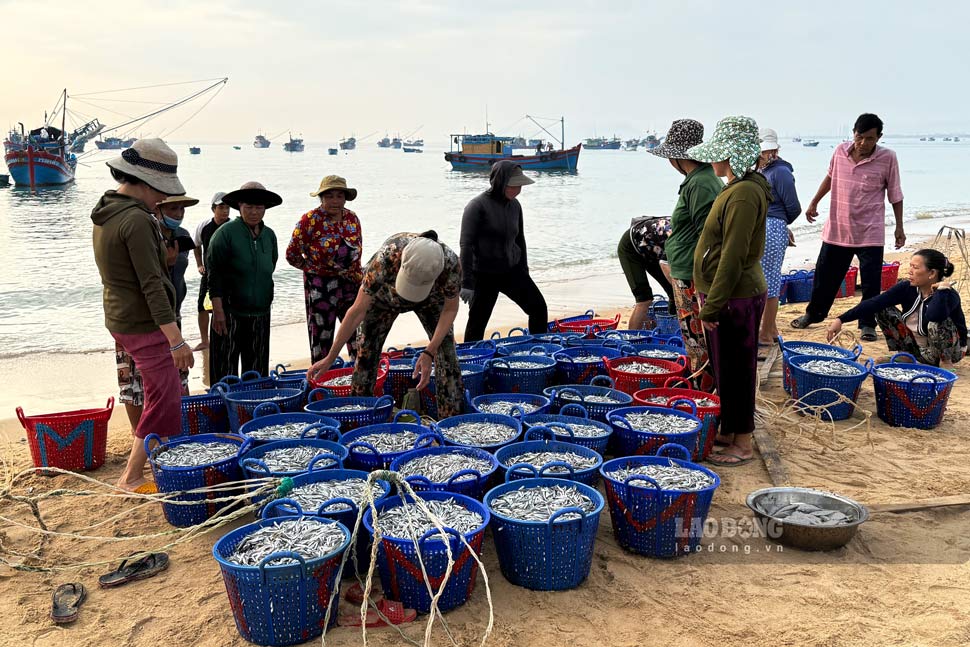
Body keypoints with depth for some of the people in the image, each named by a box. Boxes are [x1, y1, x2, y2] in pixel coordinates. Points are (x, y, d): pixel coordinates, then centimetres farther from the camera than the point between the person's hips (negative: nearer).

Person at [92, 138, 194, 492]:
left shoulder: (104, 214, 11)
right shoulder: (137, 220, -20)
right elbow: (152, 285, -24)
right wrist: (176, 340, -24)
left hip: (120, 319, 10)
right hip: (145, 325, -10)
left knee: (162, 392, 20)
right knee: (164, 401, -3)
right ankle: (132, 478, 5)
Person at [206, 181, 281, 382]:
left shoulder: (269, 235, 9)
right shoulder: (226, 232, -8)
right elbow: (214, 273, -11)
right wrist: (218, 309, -16)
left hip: (260, 313, 5)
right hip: (230, 311, -5)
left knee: (257, 370, 11)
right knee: (225, 367, -2)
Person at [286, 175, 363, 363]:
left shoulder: (352, 218, 5)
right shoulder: (310, 219, -10)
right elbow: (292, 255, -7)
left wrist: (355, 274, 11)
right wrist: (316, 268, -1)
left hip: (350, 284, 5)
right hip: (320, 287, -4)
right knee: (321, 336, 5)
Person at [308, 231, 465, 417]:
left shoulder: (450, 263, -40)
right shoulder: (385, 258, -42)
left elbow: (450, 309, -22)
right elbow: (358, 311, -34)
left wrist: (429, 353, -32)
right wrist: (330, 359, -31)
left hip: (430, 297, 1)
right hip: (386, 294, 0)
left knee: (445, 348, -12)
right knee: (366, 351, -8)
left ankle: (451, 417, 0)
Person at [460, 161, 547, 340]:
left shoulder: (514, 205, 4)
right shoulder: (477, 206, -15)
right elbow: (466, 245, -17)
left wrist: (524, 270, 21)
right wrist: (466, 283, -20)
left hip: (512, 271, 6)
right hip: (484, 275, -6)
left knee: (538, 307, 1)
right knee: (477, 322, 3)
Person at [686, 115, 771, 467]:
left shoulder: (743, 194, -20)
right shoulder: (738, 188, 12)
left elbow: (733, 257, -23)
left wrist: (713, 305, -20)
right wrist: (711, 301, 19)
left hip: (735, 298, -10)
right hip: (731, 295, 10)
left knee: (735, 369, 1)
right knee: (724, 367, 19)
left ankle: (742, 444, 13)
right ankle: (728, 430, 32)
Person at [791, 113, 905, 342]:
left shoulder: (887, 158, -9)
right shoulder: (840, 151, -2)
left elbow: (895, 195, -2)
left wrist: (899, 227, 0)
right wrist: (814, 202, 18)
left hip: (870, 233, -3)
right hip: (837, 229, 3)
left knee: (871, 282, 0)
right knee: (825, 275, 14)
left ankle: (867, 324, 14)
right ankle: (814, 313, 32)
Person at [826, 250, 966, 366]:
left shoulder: (949, 295, -26)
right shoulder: (907, 288, -11)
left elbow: (934, 316, -50)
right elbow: (874, 303, -21)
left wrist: (943, 288, -35)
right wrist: (840, 319, -29)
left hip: (949, 349, -5)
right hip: (916, 347, 5)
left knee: (938, 321, -36)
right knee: (883, 310, -8)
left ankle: (946, 363, -9)